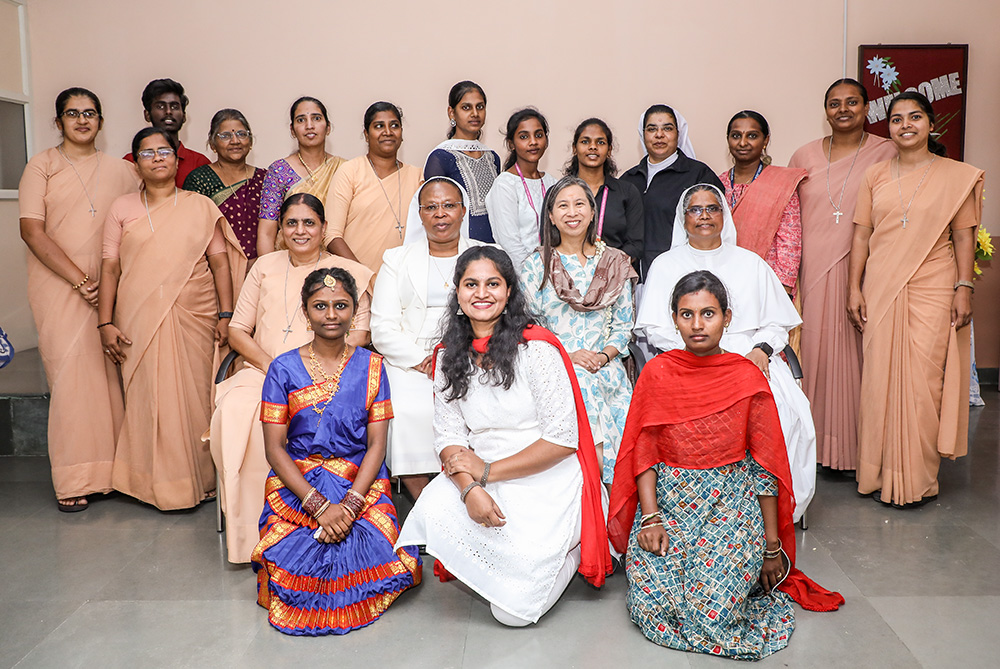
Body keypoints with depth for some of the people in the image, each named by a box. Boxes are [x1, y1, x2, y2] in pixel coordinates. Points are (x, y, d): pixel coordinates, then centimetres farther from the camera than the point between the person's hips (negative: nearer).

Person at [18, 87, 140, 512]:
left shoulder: (121, 171, 13)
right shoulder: (42, 166, 5)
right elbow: (32, 230, -5)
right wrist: (80, 280, -12)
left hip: (111, 287, 3)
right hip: (59, 285, -2)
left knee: (109, 373, 2)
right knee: (71, 373, -6)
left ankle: (109, 468, 12)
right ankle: (74, 479, 2)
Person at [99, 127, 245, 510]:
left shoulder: (200, 206, 9)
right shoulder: (122, 208, 9)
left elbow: (220, 261, 5)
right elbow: (110, 267, 6)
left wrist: (226, 314, -3)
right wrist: (106, 324, -1)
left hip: (194, 320, 0)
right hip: (139, 321, 0)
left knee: (194, 397, 2)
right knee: (147, 397, 0)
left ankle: (197, 479, 16)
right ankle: (157, 482, 12)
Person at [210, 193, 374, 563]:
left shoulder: (348, 272, 11)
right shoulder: (265, 267, 18)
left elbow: (360, 333, 1)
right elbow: (237, 330, 14)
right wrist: (270, 364, -5)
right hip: (261, 371, 3)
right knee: (233, 417, -30)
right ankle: (250, 529, -20)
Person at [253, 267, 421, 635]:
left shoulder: (371, 366, 3)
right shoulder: (284, 369, 0)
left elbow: (376, 445, 0)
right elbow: (274, 448, -3)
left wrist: (349, 505, -15)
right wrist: (319, 506, -14)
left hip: (360, 484, 1)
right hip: (296, 485, 0)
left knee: (375, 558, -22)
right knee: (298, 567, -21)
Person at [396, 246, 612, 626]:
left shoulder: (537, 348, -12)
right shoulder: (449, 356, 5)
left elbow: (563, 439, -15)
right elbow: (448, 436, 1)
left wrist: (488, 471, -14)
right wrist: (470, 489, -19)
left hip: (549, 481, -5)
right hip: (482, 478, 5)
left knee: (516, 609, -13)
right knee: (432, 512, -27)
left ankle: (571, 551, 17)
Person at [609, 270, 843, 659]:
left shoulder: (748, 379, -2)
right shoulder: (656, 373, 0)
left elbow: (765, 466, 1)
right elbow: (643, 454, 2)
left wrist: (773, 546, 2)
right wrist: (649, 517, -11)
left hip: (732, 504, -1)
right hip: (667, 500, 1)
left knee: (714, 607, -21)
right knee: (653, 603, -19)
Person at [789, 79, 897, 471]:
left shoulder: (886, 154, 2)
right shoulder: (804, 157, 10)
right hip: (814, 273, 2)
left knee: (857, 353, 1)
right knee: (816, 349, 3)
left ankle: (858, 446, 15)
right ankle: (820, 442, 15)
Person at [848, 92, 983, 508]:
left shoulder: (956, 176, 6)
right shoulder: (875, 176, 10)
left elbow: (964, 236, 4)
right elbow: (861, 234, 8)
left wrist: (964, 288, -3)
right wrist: (854, 289, 2)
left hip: (932, 291, -2)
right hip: (880, 291, 2)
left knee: (923, 382, -4)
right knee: (880, 378, 3)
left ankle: (919, 479, 8)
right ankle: (883, 473, 14)